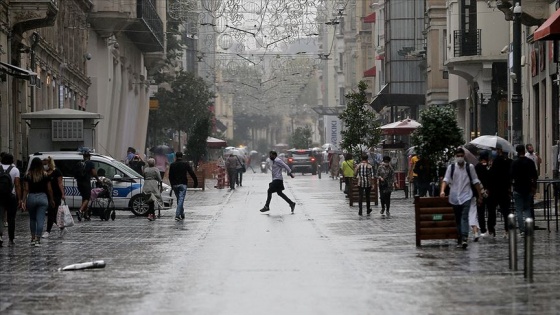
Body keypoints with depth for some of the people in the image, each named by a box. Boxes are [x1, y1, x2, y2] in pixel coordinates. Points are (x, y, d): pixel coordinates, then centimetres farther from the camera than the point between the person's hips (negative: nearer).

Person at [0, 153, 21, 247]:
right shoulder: (15, 170, -2)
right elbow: (17, 185, -8)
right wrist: (19, 199, -6)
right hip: (11, 196, 0)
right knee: (11, 219, 8)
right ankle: (11, 240, 13)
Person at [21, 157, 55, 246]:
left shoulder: (28, 175, -3)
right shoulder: (45, 175, -3)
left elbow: (26, 189, -6)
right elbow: (49, 189, 0)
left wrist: (23, 201, -4)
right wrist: (52, 200, 11)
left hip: (31, 197, 1)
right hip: (42, 197, -1)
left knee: (32, 219, 18)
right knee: (40, 220, -1)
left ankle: (33, 238, 22)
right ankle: (38, 240, -6)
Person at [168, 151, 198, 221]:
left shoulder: (172, 165, 5)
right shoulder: (186, 164, -2)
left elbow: (170, 176, 9)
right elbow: (192, 173, -4)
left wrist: (172, 185, 18)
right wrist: (195, 182, 3)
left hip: (175, 185, 3)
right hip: (183, 184, -3)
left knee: (179, 199, 15)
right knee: (181, 199, -6)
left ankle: (182, 215, 22)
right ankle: (177, 215, -18)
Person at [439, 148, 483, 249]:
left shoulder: (469, 167, 4)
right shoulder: (451, 167, 4)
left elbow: (475, 182, 9)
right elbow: (446, 180, -5)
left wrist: (479, 196, 10)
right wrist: (442, 191, -23)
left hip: (466, 196, -2)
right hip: (454, 197, 2)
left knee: (464, 217, -16)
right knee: (458, 219, 8)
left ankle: (464, 238, -28)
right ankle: (459, 239, 16)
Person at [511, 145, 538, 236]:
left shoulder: (514, 163, -8)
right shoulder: (530, 162, 2)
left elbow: (512, 176, -9)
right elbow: (535, 176, 4)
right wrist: (534, 187, 12)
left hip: (518, 188, -3)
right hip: (528, 188, 3)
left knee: (519, 210, 2)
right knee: (527, 209, 12)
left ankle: (522, 230, -4)